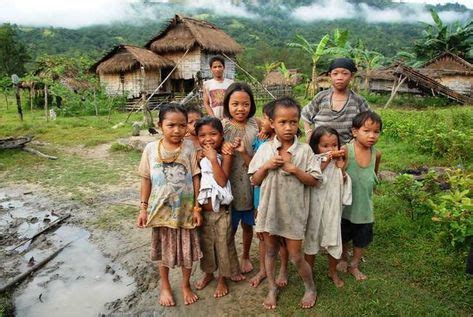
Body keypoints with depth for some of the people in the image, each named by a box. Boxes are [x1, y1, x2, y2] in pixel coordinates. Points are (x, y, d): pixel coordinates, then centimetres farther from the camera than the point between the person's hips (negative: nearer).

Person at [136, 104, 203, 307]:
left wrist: (197, 208, -7)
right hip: (161, 210, 1)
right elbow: (146, 179, 1)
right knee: (163, 250, 17)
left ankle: (186, 285, 38)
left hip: (185, 210, 0)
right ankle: (165, 286, 40)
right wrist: (143, 208, 0)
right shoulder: (151, 149, -7)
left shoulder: (189, 148, -9)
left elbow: (195, 178, -6)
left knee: (187, 250, 13)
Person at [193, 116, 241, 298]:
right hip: (203, 211, 3)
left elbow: (222, 181, -21)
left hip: (221, 211, -3)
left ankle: (222, 278, 33)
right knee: (205, 244, 20)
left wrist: (213, 159, -25)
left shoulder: (224, 155, -11)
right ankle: (208, 273, 43)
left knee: (223, 245, 12)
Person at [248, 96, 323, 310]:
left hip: (293, 211, -2)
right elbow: (255, 181, 1)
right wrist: (266, 166, -16)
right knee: (270, 251, 18)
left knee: (296, 256, 8)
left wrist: (294, 169, -20)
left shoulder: (304, 150, -8)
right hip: (269, 209, 3)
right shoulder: (265, 149, -3)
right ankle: (272, 289, 39)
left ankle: (310, 288, 35)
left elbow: (315, 180, -7)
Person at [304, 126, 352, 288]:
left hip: (333, 208, 3)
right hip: (315, 208, -3)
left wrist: (341, 168, -16)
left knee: (334, 241, 14)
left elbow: (344, 185, -2)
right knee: (312, 238, 13)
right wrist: (323, 164, -27)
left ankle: (333, 272, 38)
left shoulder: (339, 162, -1)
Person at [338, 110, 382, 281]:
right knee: (343, 237, 19)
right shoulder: (346, 150, -22)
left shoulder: (376, 154, -7)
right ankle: (343, 257, 47)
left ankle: (354, 265, 41)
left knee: (362, 240, 18)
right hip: (346, 205, -3)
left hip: (365, 207, 4)